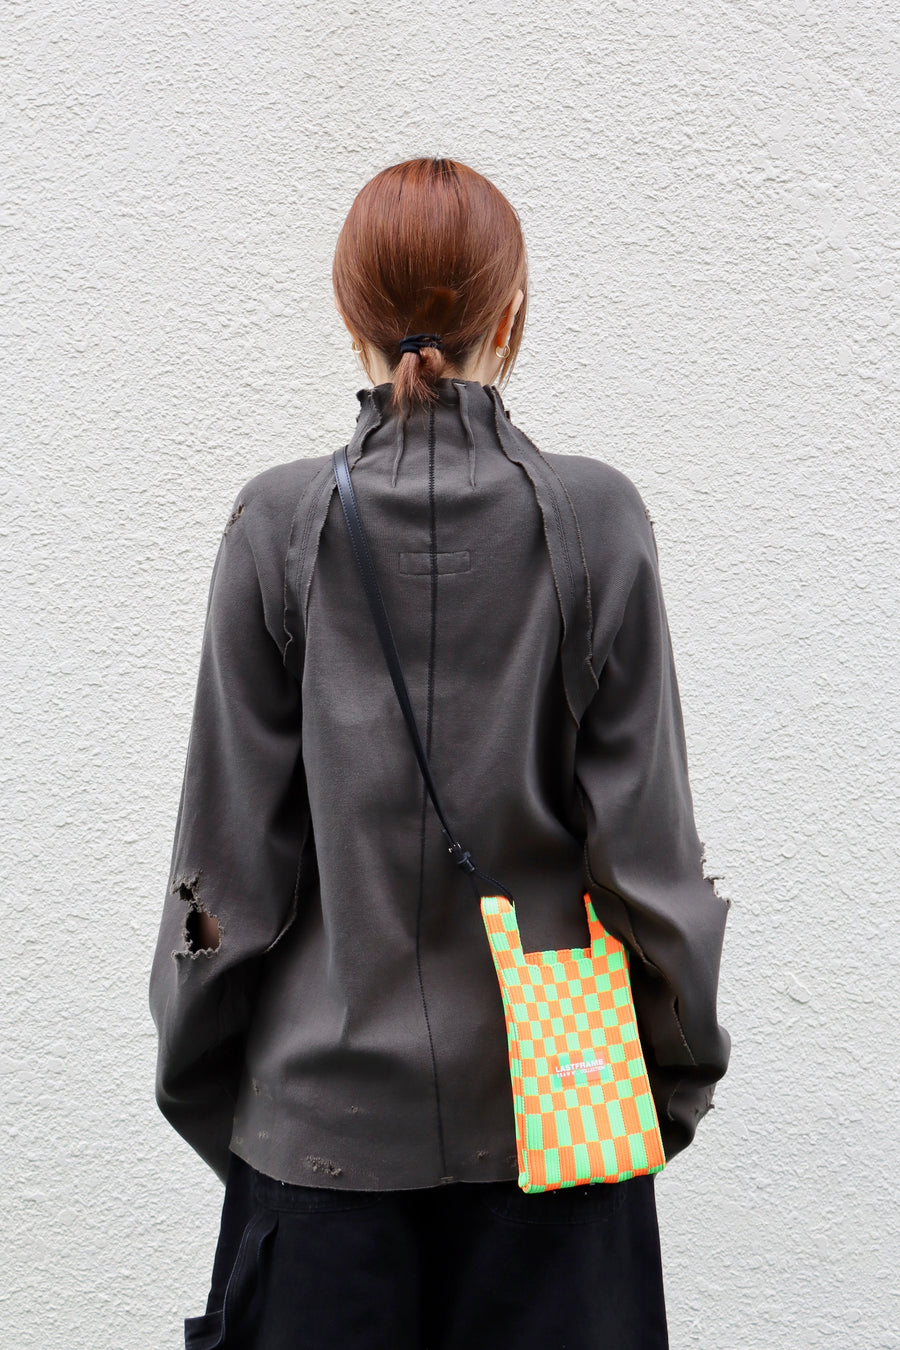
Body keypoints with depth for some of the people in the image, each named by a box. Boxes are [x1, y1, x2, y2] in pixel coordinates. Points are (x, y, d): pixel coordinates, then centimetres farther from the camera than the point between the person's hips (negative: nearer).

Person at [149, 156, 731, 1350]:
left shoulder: (278, 524, -8)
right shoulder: (594, 517, -9)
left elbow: (231, 841, -3)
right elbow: (647, 834, -5)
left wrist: (199, 1075, 10)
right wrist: (677, 1072, 7)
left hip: (326, 1111, 0)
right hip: (547, 1103, 0)